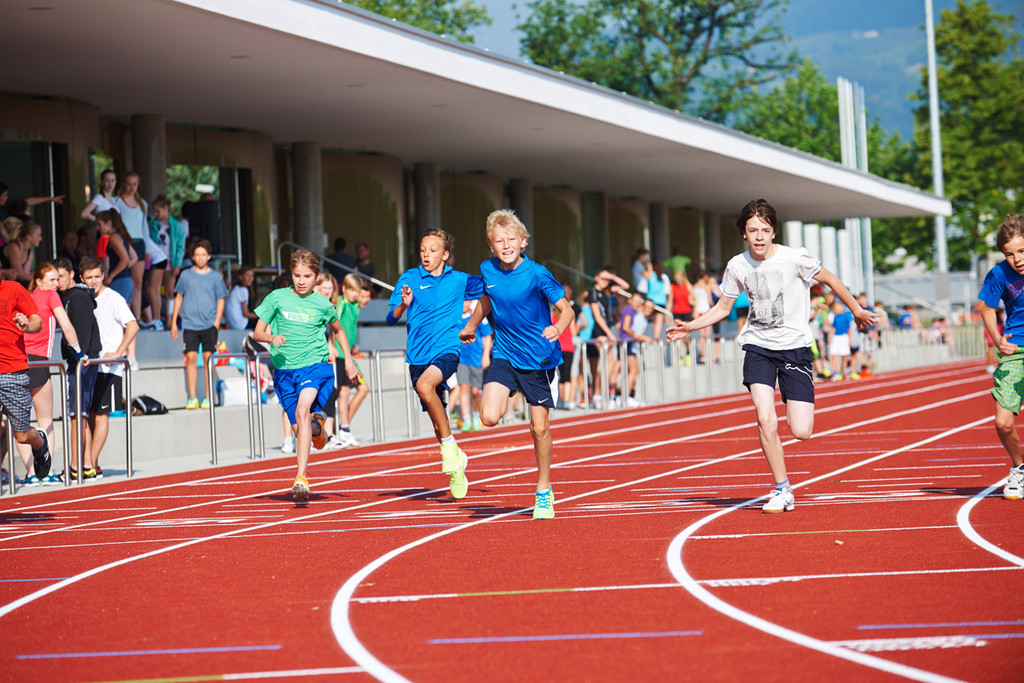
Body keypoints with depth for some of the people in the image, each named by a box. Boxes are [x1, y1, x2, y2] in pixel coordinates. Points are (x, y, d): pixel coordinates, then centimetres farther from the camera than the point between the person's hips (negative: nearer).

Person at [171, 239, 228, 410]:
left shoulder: (215, 277, 6)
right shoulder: (186, 275, 8)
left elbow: (221, 301, 8)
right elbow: (179, 298, 14)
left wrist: (216, 323, -2)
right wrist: (174, 322, 11)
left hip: (209, 324, -1)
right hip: (190, 324, 1)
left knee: (208, 358, -2)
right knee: (191, 357, -7)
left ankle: (208, 397, 5)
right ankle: (192, 397, -3)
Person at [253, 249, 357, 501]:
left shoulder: (322, 304, 3)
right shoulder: (277, 298, 2)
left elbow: (338, 330, 23)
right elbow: (257, 333, 5)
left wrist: (348, 360, 17)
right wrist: (271, 338, -17)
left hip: (316, 366, -2)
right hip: (285, 370, 2)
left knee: (302, 410, -29)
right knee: (298, 428, 5)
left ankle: (301, 478, -35)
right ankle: (317, 424, 47)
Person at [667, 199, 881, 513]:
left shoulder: (795, 258, -12)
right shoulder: (737, 266, -2)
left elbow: (829, 280, 4)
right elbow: (722, 308, 13)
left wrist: (857, 310, 12)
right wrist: (690, 327, 0)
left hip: (795, 347, -2)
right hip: (758, 346, 2)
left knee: (802, 432, -9)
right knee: (766, 421, -19)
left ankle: (793, 406, 29)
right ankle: (782, 491, -2)